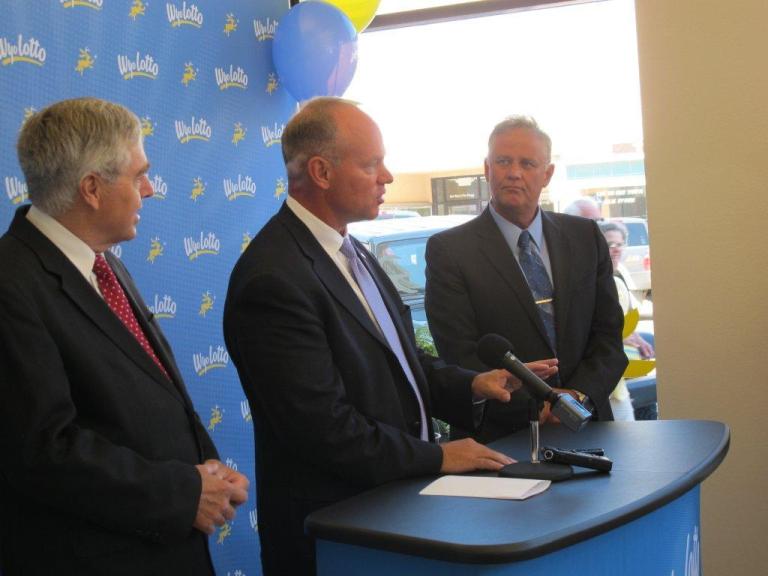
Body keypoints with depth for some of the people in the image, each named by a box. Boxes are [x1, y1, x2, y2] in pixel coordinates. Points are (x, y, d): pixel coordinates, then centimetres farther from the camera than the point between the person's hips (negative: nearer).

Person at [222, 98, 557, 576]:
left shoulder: (351, 250, 8)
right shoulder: (273, 279, -22)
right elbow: (324, 425, -24)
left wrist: (471, 385, -2)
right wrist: (436, 457, -15)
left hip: (395, 500, 8)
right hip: (332, 527, -8)